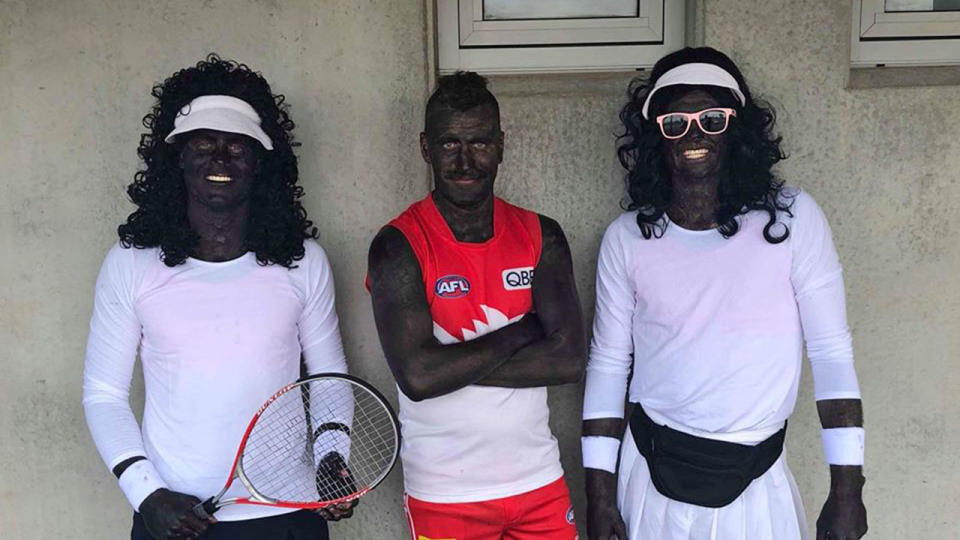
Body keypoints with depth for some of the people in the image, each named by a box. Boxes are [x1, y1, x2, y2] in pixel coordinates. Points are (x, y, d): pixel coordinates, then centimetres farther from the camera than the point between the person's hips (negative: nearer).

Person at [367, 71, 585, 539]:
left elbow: (569, 359, -10)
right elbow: (418, 377, -23)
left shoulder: (541, 236, -1)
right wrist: (522, 331, -15)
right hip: (443, 496, -3)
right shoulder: (399, 246, -12)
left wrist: (457, 366, -17)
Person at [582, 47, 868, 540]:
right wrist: (599, 495, -1)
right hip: (653, 478, 1)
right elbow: (608, 365, 0)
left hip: (757, 481, 0)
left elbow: (831, 354, -5)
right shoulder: (627, 237, -4)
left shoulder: (792, 218, -8)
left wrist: (846, 490, -6)